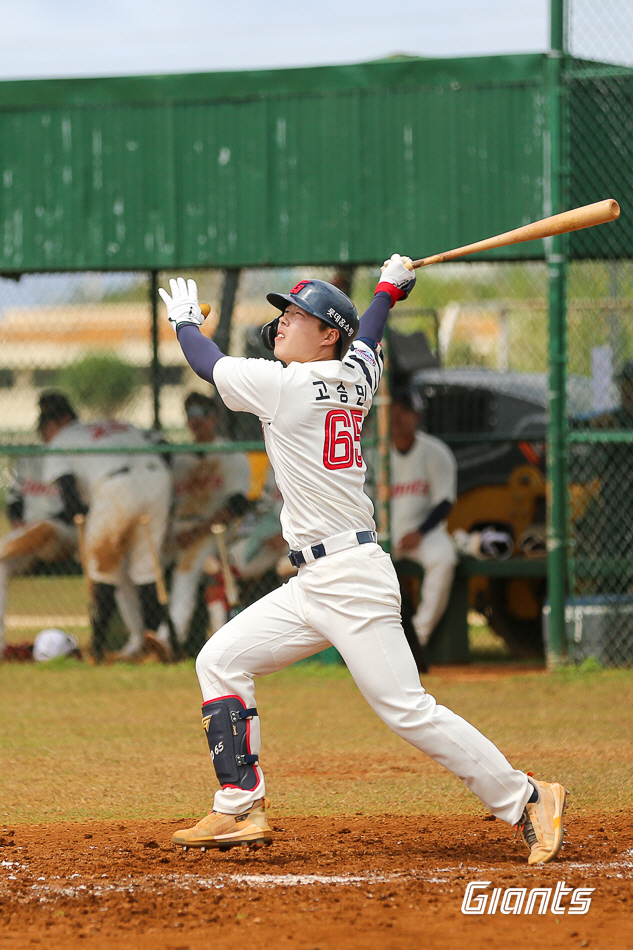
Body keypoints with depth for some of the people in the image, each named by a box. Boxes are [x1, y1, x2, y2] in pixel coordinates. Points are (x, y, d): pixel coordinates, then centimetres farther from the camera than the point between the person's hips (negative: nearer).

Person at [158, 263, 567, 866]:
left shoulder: (287, 386, -12)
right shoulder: (354, 378, 9)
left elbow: (208, 364, 4)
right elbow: (367, 336, 34)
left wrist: (185, 320, 24)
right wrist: (390, 287, 50)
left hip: (352, 581, -10)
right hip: (312, 585, 10)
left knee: (405, 710, -11)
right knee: (220, 661, 9)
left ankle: (526, 800, -4)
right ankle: (240, 811, 9)